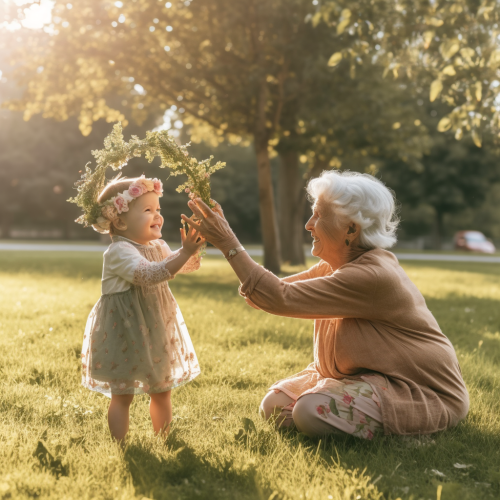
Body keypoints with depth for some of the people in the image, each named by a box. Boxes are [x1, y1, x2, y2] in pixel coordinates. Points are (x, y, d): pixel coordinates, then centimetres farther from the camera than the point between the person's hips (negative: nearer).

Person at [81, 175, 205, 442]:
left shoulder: (157, 247, 8)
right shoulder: (119, 252, -20)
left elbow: (189, 266, 14)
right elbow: (149, 274, -35)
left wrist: (194, 244, -7)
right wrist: (184, 252, -42)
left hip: (155, 331, 8)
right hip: (124, 334, -8)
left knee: (162, 390, 16)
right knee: (122, 395, 1)